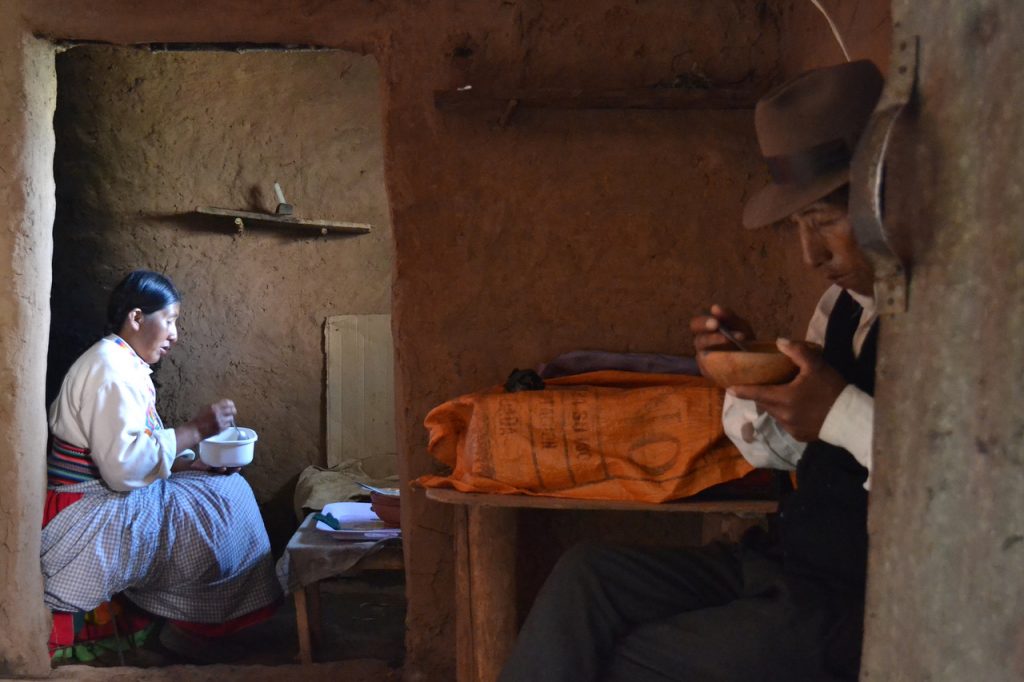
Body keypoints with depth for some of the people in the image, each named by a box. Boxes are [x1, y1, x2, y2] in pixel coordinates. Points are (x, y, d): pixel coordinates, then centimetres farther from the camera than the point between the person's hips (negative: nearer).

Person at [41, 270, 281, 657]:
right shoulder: (111, 369, -20)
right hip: (85, 517, -10)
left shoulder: (125, 364, 12)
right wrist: (195, 431, -20)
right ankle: (192, 625, 3)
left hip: (102, 500, 10)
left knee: (227, 487, 7)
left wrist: (198, 462, 0)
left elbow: (137, 453, 12)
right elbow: (124, 467, -27)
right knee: (224, 504, -12)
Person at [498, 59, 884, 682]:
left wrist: (843, 413, -24)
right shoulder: (846, 302, 10)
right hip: (793, 569, 8)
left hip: (863, 606, -8)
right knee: (589, 577, -4)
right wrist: (749, 376, -2)